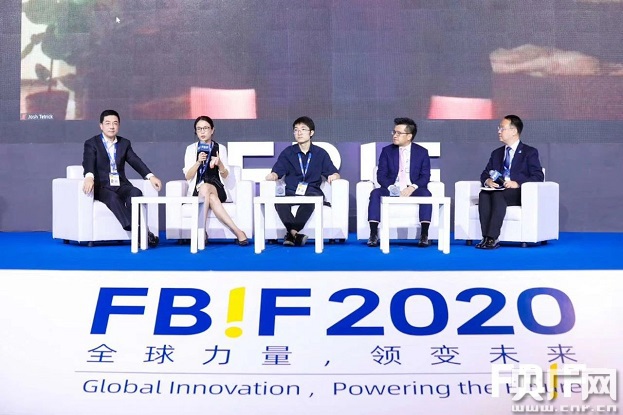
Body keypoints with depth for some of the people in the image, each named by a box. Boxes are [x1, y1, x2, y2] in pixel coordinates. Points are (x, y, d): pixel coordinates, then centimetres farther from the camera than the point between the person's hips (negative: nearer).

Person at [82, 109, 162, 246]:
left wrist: (150, 176, -14)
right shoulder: (91, 143, 4)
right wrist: (89, 177, -39)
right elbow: (88, 162, -15)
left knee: (136, 193, -29)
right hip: (102, 187, -3)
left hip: (121, 186, 3)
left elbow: (136, 161, 4)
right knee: (113, 198, -35)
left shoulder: (125, 143, 17)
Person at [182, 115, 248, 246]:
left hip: (216, 188, 0)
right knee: (212, 198, -36)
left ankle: (202, 231, -35)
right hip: (197, 190, 0)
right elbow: (188, 176, 2)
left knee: (205, 187, -37)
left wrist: (219, 164, -16)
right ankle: (237, 231, -36)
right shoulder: (191, 149, 11)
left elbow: (225, 175, 5)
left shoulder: (220, 148, 11)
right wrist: (198, 162, -15)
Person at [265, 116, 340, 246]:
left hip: (312, 191, -1)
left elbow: (335, 173, 5)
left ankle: (291, 234, -35)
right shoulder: (287, 152, 12)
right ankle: (295, 234, -40)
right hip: (291, 192, 1)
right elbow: (277, 171, 6)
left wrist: (334, 176, -19)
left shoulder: (320, 153, 9)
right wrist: (273, 175, -18)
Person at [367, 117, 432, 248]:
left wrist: (412, 187, -20)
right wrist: (391, 188, -18)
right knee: (375, 193, -29)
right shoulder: (387, 151, 9)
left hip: (412, 191, -1)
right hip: (392, 190, 1)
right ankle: (373, 234, -31)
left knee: (426, 193, -32)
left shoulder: (422, 152, 7)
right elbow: (381, 175, 2)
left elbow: (425, 176, 0)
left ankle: (424, 235, -30)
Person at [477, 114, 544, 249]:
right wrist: (487, 180, -5)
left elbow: (538, 177, -3)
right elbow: (485, 174, 21)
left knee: (498, 194, -37)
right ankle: (486, 237, -38)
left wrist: (518, 183, -19)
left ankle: (492, 238, -43)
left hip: (519, 193, -5)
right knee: (483, 194, -31)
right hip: (497, 190, 5)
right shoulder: (496, 153, 25)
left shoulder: (530, 152, 8)